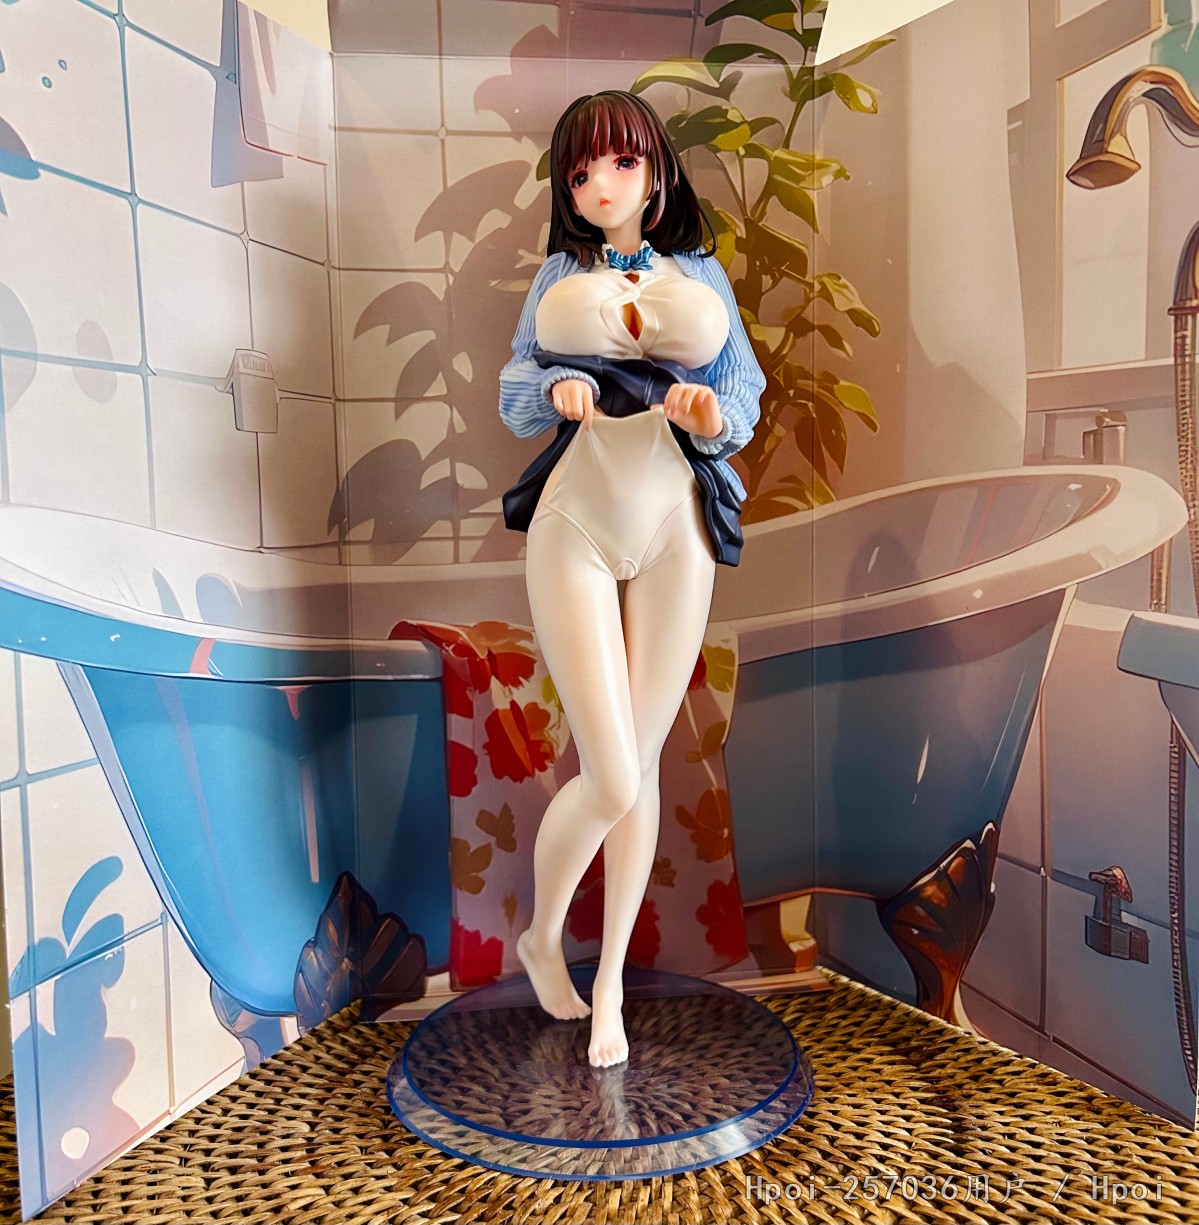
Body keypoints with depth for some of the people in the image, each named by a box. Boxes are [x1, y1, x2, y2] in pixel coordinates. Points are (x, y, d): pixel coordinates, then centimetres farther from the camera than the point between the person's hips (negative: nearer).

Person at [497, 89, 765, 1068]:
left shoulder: (702, 274, 12)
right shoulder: (560, 276, 10)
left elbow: (746, 397, 8)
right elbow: (513, 392, 7)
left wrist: (712, 416, -15)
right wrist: (557, 390, -15)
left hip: (675, 532, 2)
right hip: (575, 528, -1)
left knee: (641, 766, 6)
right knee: (612, 779, -8)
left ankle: (611, 983, 25)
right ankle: (542, 934, 23)